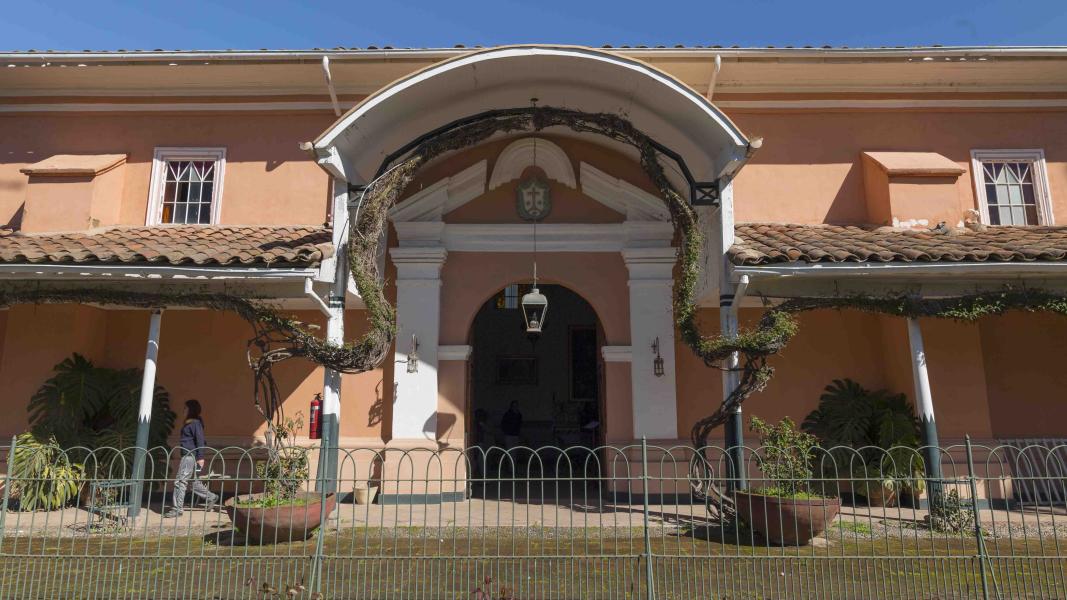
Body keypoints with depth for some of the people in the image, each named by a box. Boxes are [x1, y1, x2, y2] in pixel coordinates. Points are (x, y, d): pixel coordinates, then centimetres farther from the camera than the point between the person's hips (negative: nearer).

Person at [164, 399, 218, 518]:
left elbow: (200, 440, -17)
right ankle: (210, 498, 25)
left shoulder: (195, 423, -11)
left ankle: (177, 509, -3)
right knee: (194, 481, 15)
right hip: (187, 456, 10)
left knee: (180, 481, -8)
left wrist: (200, 457, -21)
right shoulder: (189, 423, 17)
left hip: (190, 456, -10)